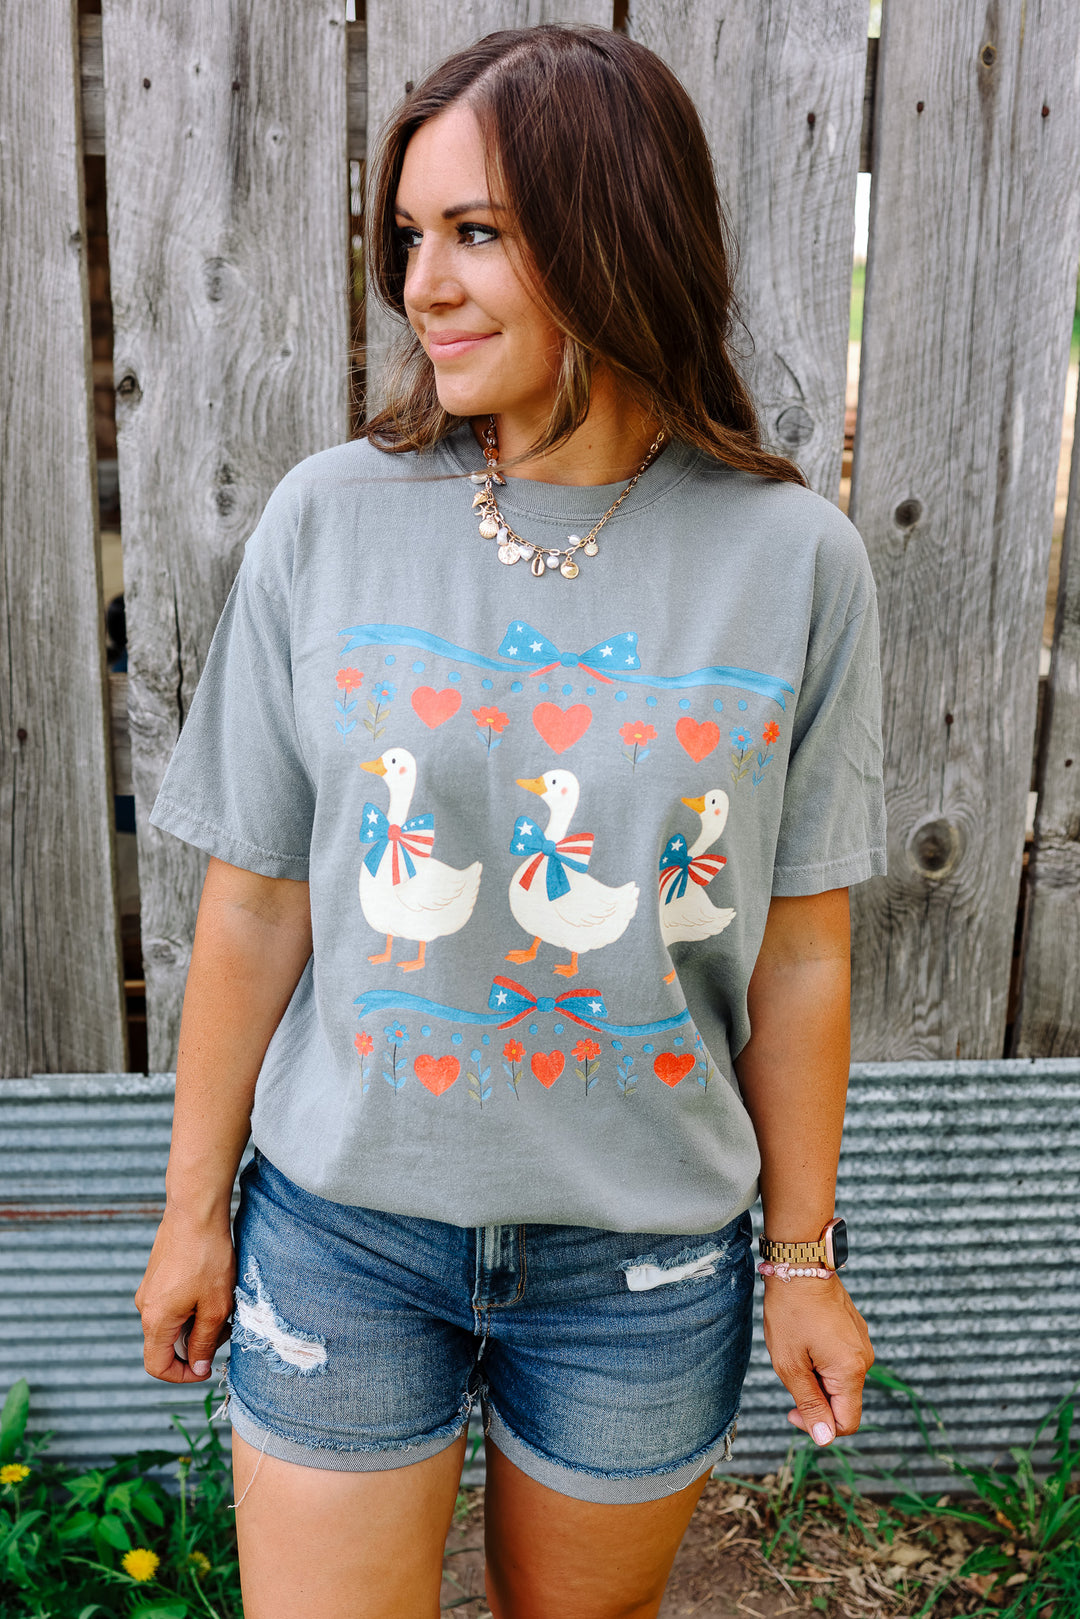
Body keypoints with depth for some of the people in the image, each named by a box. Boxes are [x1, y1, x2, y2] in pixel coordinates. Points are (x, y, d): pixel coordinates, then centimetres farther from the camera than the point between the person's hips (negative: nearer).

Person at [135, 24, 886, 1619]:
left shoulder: (793, 560, -9)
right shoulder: (330, 520, -9)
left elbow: (799, 953, -3)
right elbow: (256, 903, -3)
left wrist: (804, 1258, 4)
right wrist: (197, 1205, 3)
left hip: (645, 1260, 1)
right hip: (343, 1230, 0)